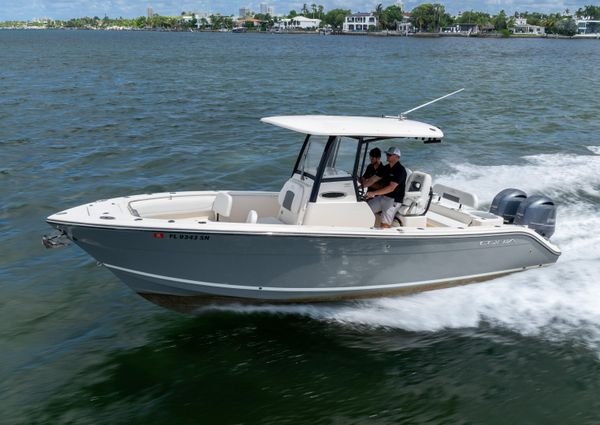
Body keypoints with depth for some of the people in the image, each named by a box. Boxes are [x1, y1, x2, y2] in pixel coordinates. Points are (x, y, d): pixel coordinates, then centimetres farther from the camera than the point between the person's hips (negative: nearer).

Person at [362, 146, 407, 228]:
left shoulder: (400, 170, -16)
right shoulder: (386, 168, 10)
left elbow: (391, 188, -24)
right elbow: (373, 179, 13)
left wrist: (374, 193, -29)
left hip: (394, 200, -8)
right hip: (382, 197, 8)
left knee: (384, 225, -21)